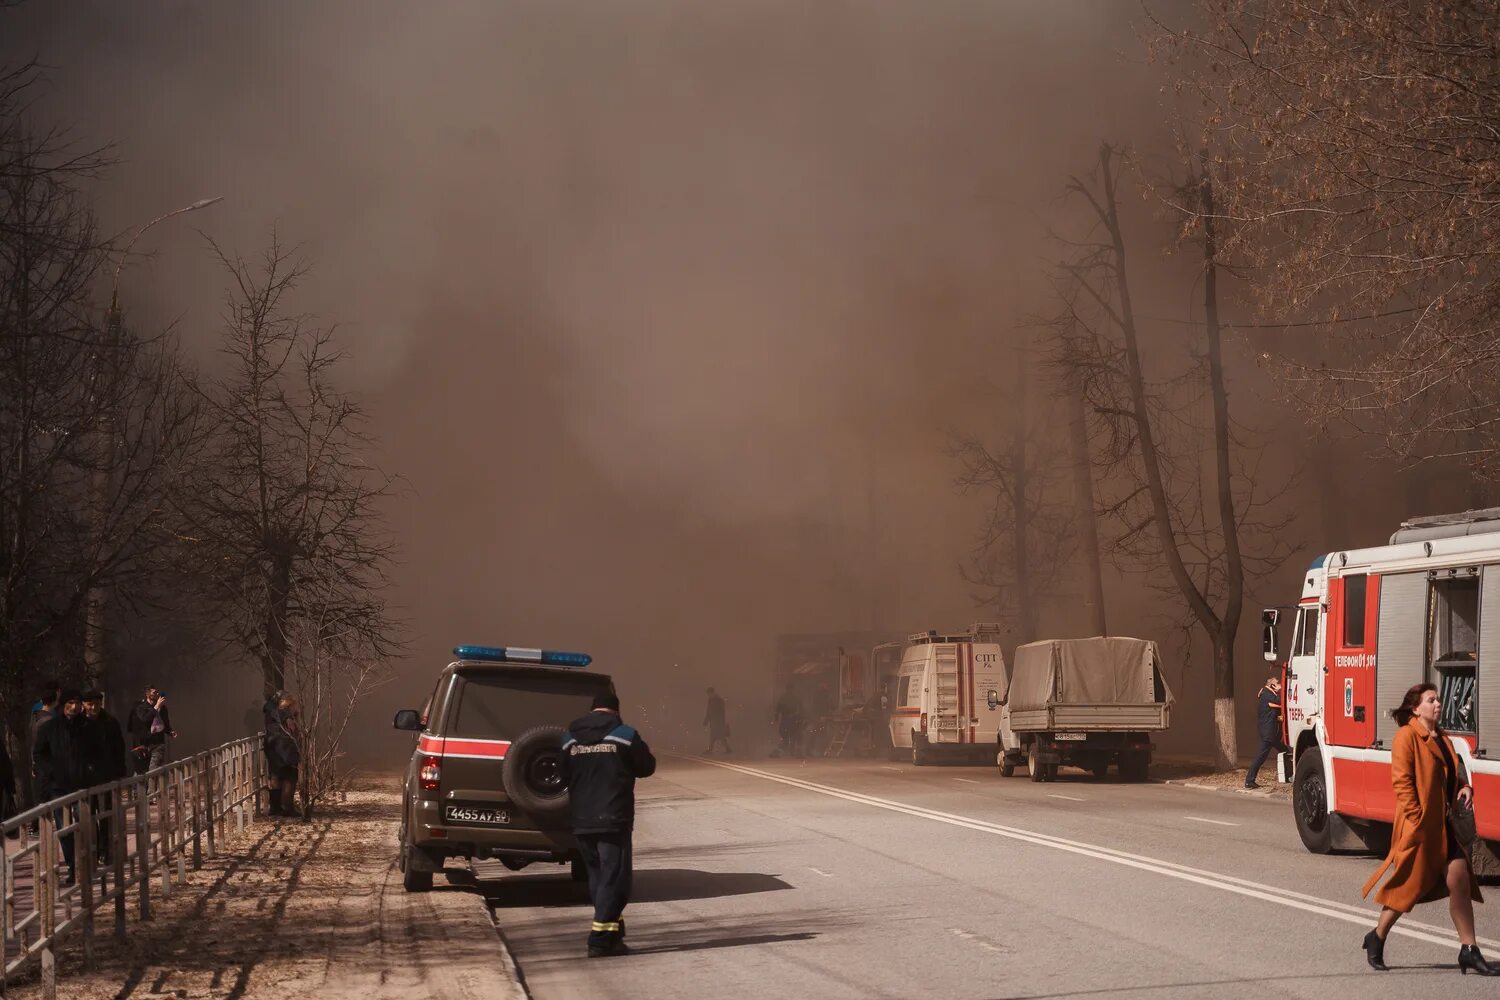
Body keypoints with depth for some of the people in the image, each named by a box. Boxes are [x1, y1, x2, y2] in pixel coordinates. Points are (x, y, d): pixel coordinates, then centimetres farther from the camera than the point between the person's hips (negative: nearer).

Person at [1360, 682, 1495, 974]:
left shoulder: (1440, 738, 16)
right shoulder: (1407, 736, -12)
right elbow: (1401, 781, -17)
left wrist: (1464, 787, 3)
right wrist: (1416, 818, -21)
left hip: (1444, 825, 8)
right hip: (1418, 827, -8)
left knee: (1460, 881, 1)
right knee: (1410, 887, 1)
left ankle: (1469, 951, 5)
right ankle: (1377, 939, 20)